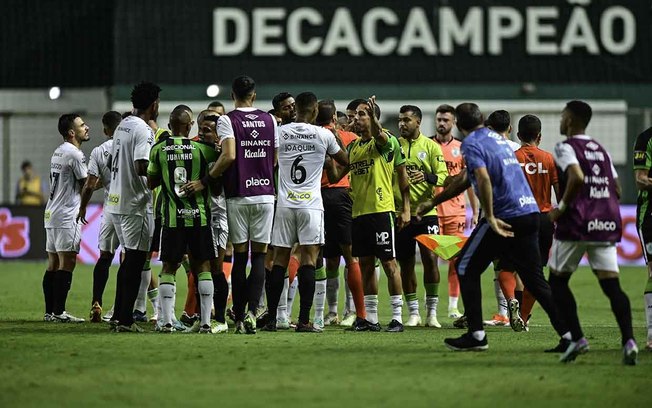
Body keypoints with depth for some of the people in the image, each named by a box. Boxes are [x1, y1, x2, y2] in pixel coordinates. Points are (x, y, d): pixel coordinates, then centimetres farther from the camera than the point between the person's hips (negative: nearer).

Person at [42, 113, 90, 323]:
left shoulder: (58, 152, 16)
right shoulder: (74, 154, -13)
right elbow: (86, 185, -7)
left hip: (52, 214, 9)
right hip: (67, 215, -9)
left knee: (53, 264, 8)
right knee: (67, 262, -9)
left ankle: (50, 311, 8)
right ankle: (58, 311, -12)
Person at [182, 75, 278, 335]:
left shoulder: (227, 121, -5)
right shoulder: (269, 120, 6)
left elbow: (229, 156, -18)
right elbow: (275, 159, 10)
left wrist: (204, 181, -10)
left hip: (238, 196, -2)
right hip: (265, 194, 2)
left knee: (240, 256, 5)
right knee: (259, 256, 3)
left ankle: (239, 318, 6)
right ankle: (252, 311, -12)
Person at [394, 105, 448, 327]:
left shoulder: (431, 147, 2)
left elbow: (442, 175, -3)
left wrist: (426, 177, -23)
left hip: (425, 211, -2)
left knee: (430, 259, -9)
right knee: (406, 264, 4)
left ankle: (432, 313, 0)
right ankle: (413, 313, 14)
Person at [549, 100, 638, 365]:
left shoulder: (565, 148, -4)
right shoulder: (601, 150, 19)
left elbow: (577, 177, -22)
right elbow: (617, 189, 18)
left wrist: (562, 207, -12)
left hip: (577, 223, -6)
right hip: (607, 223, 6)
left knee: (558, 280, 11)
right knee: (611, 284, -1)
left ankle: (577, 338, -1)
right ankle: (628, 340, -20)